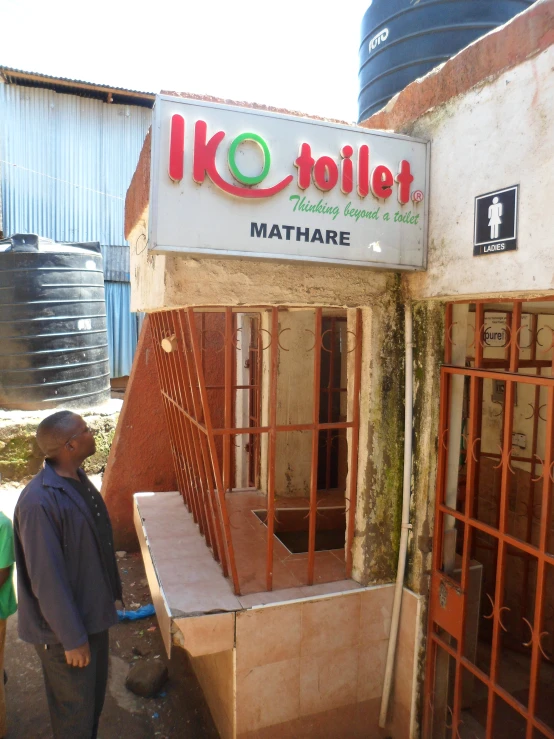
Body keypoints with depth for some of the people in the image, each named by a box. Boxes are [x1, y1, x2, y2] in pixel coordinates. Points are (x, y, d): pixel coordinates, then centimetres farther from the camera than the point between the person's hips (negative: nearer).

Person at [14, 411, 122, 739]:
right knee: (74, 709, 15)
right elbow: (47, 578, -26)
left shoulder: (78, 479, -2)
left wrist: (109, 597, 16)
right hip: (65, 627, -8)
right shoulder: (39, 502, -31)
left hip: (93, 613, 8)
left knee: (95, 696, 26)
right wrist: (72, 638, -18)